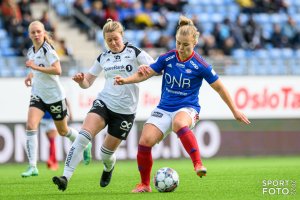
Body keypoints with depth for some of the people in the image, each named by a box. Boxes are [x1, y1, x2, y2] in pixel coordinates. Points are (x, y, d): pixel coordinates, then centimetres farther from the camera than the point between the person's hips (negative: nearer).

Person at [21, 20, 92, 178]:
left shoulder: (48, 50, -16)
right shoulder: (31, 51, 6)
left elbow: (57, 70, -26)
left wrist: (36, 67, -29)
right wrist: (30, 75, 5)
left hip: (55, 95, -5)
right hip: (38, 95, 5)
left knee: (63, 131, 12)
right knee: (30, 126, -17)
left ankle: (85, 146, 43)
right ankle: (32, 167, -17)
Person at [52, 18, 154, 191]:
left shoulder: (134, 53, -2)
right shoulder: (103, 57, 9)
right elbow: (87, 83, 13)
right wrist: (81, 80, -11)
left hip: (125, 110, -2)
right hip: (104, 102, 2)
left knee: (107, 153, 4)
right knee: (84, 135, -23)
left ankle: (109, 168, 43)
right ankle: (66, 177, -29)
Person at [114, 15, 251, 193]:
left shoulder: (200, 65, -10)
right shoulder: (167, 58, -1)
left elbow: (219, 87, -1)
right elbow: (146, 73, 6)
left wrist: (235, 111, 6)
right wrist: (125, 80, -11)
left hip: (187, 108, -4)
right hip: (164, 109, 4)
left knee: (179, 123, -42)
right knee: (145, 141, -16)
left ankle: (198, 164, -39)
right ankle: (145, 184, 5)